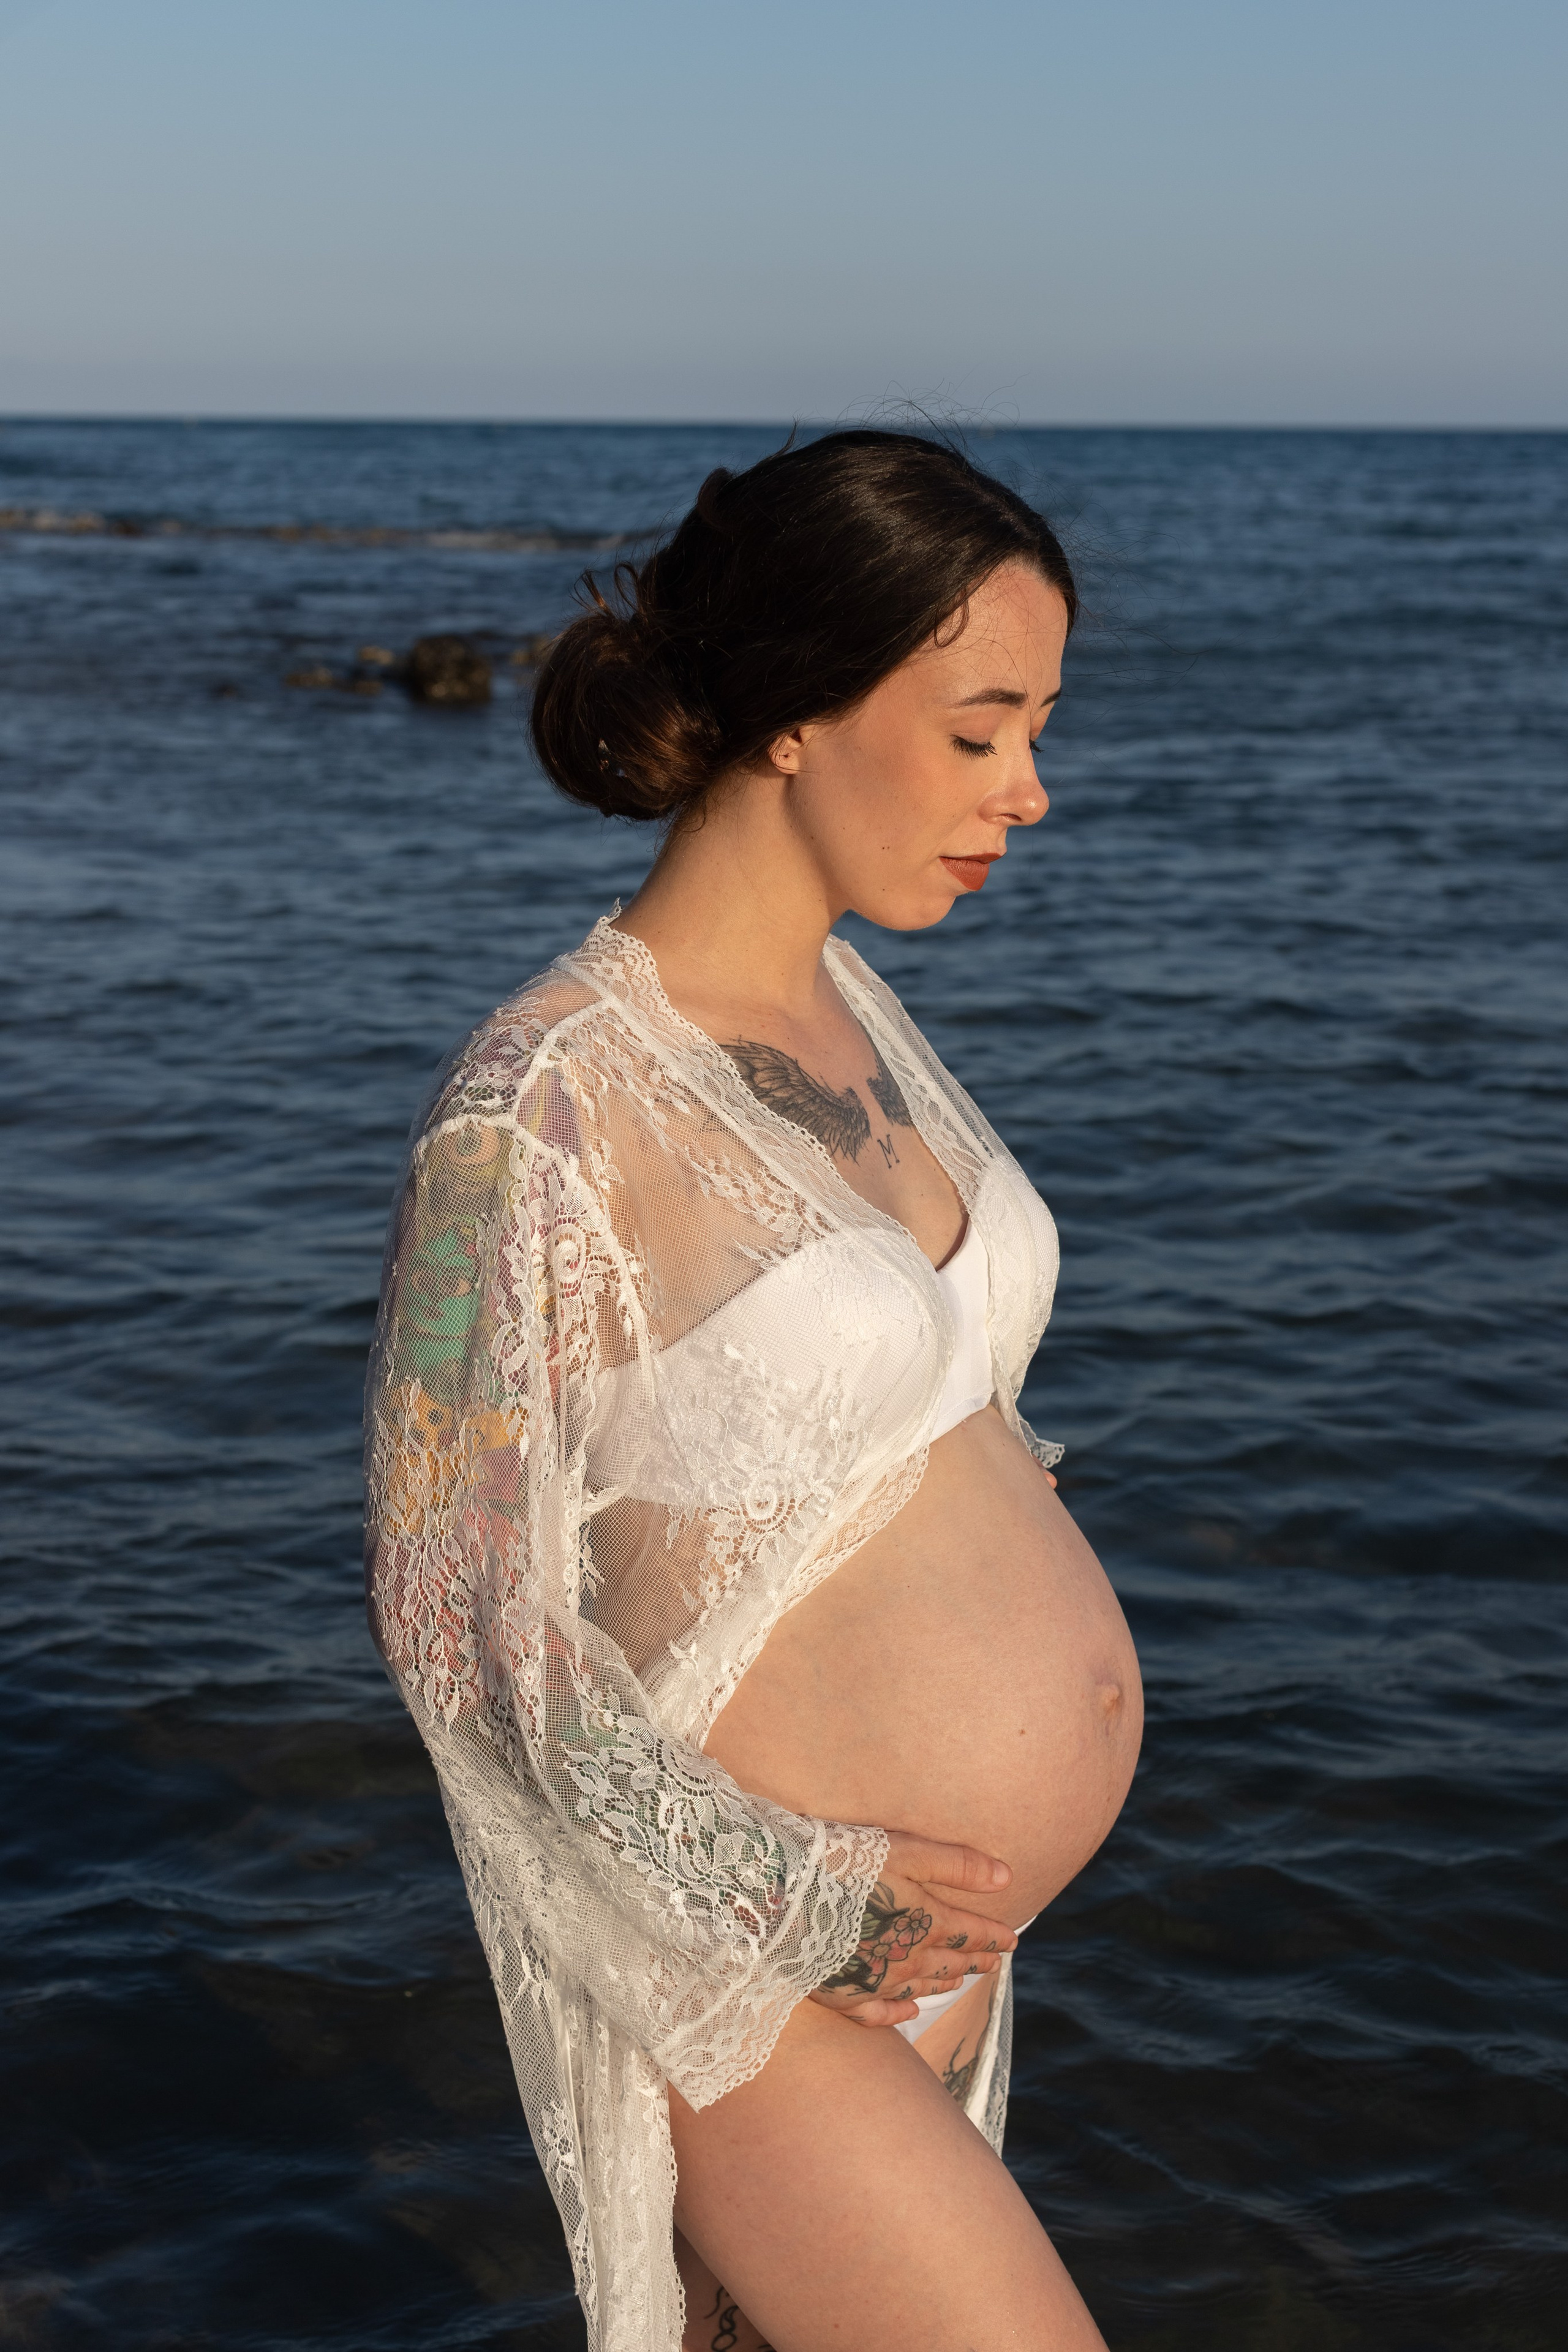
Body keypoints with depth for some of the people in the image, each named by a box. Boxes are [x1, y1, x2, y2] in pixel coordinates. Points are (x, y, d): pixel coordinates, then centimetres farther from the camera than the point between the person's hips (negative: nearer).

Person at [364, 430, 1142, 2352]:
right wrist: (794, 1899, -17)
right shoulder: (538, 1111, -22)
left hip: (932, 1922, 8)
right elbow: (447, 1601, -19)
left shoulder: (848, 1009, 4)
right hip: (750, 1963, -8)